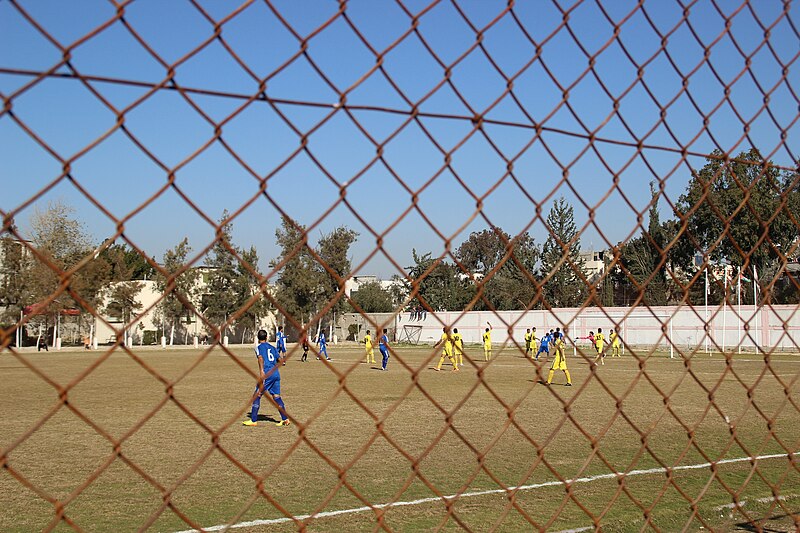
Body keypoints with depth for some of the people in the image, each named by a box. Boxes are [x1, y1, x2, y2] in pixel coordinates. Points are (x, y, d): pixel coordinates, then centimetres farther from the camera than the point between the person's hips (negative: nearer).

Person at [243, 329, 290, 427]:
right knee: (276, 396, 11)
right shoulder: (272, 347, 20)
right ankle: (285, 419, 6)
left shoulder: (259, 347, 4)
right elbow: (281, 360, 19)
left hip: (267, 374, -6)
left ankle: (253, 420, 1)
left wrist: (262, 371, -26)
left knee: (257, 396, 2)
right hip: (276, 374, 6)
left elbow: (261, 358, -15)